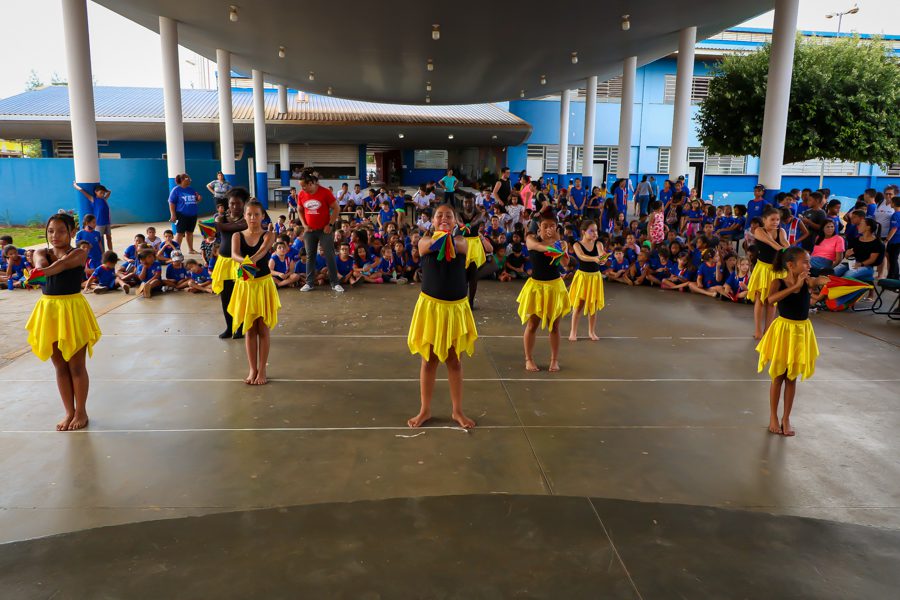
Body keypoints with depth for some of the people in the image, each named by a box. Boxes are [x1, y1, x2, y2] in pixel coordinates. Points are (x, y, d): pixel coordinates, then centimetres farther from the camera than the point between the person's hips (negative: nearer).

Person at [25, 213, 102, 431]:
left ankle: (81, 412, 19)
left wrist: (43, 270, -44)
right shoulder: (41, 253, 6)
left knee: (76, 366, 5)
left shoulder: (79, 254, -6)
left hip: (73, 309, -4)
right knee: (60, 366, 13)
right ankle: (69, 412, 25)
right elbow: (42, 264, -18)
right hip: (48, 309, 5)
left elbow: (62, 265, -29)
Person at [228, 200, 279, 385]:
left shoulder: (268, 235, -5)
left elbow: (263, 250, -26)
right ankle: (253, 370, 20)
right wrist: (245, 262, -41)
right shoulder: (237, 236, 0)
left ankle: (262, 370, 16)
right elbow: (234, 255, -19)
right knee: (249, 330, 9)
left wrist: (252, 259, -46)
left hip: (263, 285, -2)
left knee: (263, 329, 5)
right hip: (245, 286, 2)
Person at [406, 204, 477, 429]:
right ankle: (425, 410, 25)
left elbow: (458, 246, -24)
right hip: (430, 305, -1)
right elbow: (429, 246, -29)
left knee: (454, 360, 12)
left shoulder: (461, 241, -2)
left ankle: (457, 411, 26)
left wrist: (449, 237, -43)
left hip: (456, 306, 1)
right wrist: (440, 235, -48)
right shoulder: (425, 240, -7)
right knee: (429, 360, 10)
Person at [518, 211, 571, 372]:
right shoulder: (531, 238, -6)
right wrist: (550, 244, -52)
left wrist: (557, 241, -24)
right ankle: (529, 359, 20)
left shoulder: (561, 242, -1)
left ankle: (554, 359, 22)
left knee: (554, 325, 9)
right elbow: (539, 246, -31)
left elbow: (565, 263, -17)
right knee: (532, 324, 6)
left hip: (555, 286, 2)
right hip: (536, 286, -1)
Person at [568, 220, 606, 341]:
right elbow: (582, 256, -29)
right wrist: (594, 258, -48)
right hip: (582, 275, -3)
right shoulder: (577, 245, -9)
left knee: (593, 305, 10)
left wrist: (603, 258, -48)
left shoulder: (598, 244, -2)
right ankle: (573, 331, 12)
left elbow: (601, 253, -23)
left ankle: (591, 331, 25)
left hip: (595, 276, 3)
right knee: (578, 305, 1)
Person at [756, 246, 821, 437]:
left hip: (802, 331, 3)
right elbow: (770, 300, -35)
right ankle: (773, 417, 21)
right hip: (784, 330, -3)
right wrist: (795, 286, -36)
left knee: (792, 378, 12)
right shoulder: (778, 283, -14)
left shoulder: (807, 282, -4)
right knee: (778, 377, 7)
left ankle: (786, 418, 24)